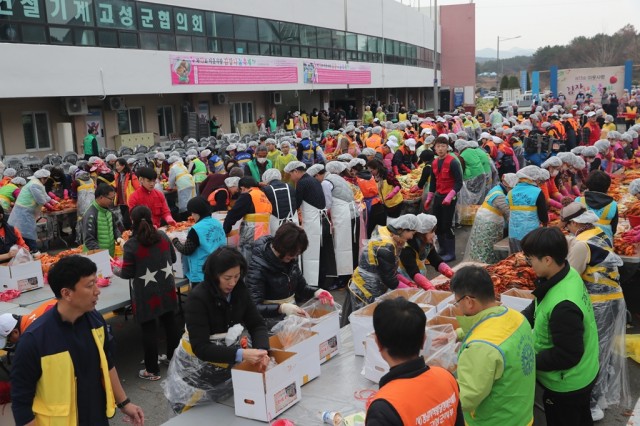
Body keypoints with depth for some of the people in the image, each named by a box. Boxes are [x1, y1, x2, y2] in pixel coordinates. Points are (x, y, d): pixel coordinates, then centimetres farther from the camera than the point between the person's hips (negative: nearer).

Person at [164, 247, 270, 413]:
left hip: (227, 365, 5)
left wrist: (262, 350, -28)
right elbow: (200, 347, -29)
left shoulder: (239, 291, -9)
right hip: (196, 369, -4)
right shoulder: (197, 298, -26)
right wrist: (241, 354, -40)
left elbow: (257, 324, -8)